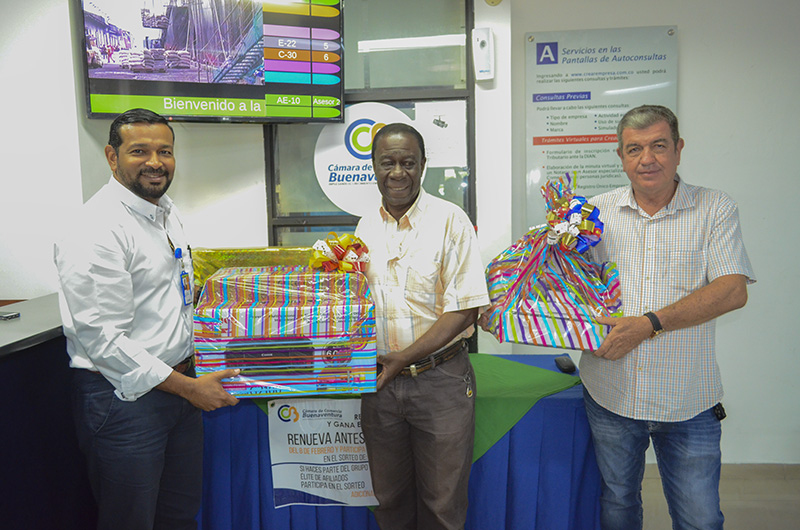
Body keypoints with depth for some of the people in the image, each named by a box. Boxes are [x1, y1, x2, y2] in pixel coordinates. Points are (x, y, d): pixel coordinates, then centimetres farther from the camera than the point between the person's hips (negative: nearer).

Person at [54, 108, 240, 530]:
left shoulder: (166, 212, 9)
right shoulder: (97, 230, -19)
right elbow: (103, 340, -22)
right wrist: (188, 387, -17)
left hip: (178, 379, 8)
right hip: (124, 396, -8)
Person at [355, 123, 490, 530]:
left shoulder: (450, 220, -9)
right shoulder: (366, 227, 6)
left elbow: (464, 310, -13)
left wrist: (405, 358, -20)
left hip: (440, 378, -4)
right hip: (380, 379, 4)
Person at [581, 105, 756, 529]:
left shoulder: (716, 210, -2)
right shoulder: (597, 211, 2)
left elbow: (732, 291, -13)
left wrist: (648, 324, -22)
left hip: (688, 401, -1)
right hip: (610, 394, 2)